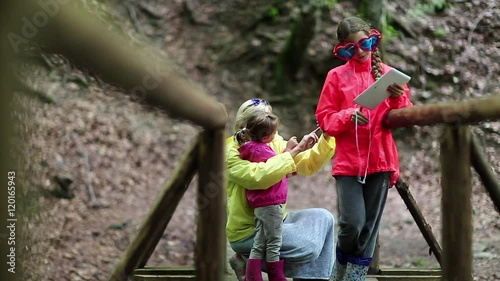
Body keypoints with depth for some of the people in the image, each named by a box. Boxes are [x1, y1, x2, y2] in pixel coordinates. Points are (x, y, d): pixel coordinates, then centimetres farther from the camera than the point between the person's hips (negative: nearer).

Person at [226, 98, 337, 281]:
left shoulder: (275, 143, 6)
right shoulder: (234, 151, -16)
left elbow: (309, 165, 5)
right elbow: (258, 177, -35)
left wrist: (327, 138, -11)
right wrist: (294, 151, -32)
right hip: (248, 231, -8)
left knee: (323, 217, 1)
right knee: (308, 247, -20)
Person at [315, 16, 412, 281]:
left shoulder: (387, 74, 7)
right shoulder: (336, 76, 2)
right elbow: (324, 118, 1)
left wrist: (399, 99, -13)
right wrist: (348, 116, -17)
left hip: (380, 161, 2)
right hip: (348, 162, -2)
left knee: (369, 228, 4)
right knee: (352, 224, -10)